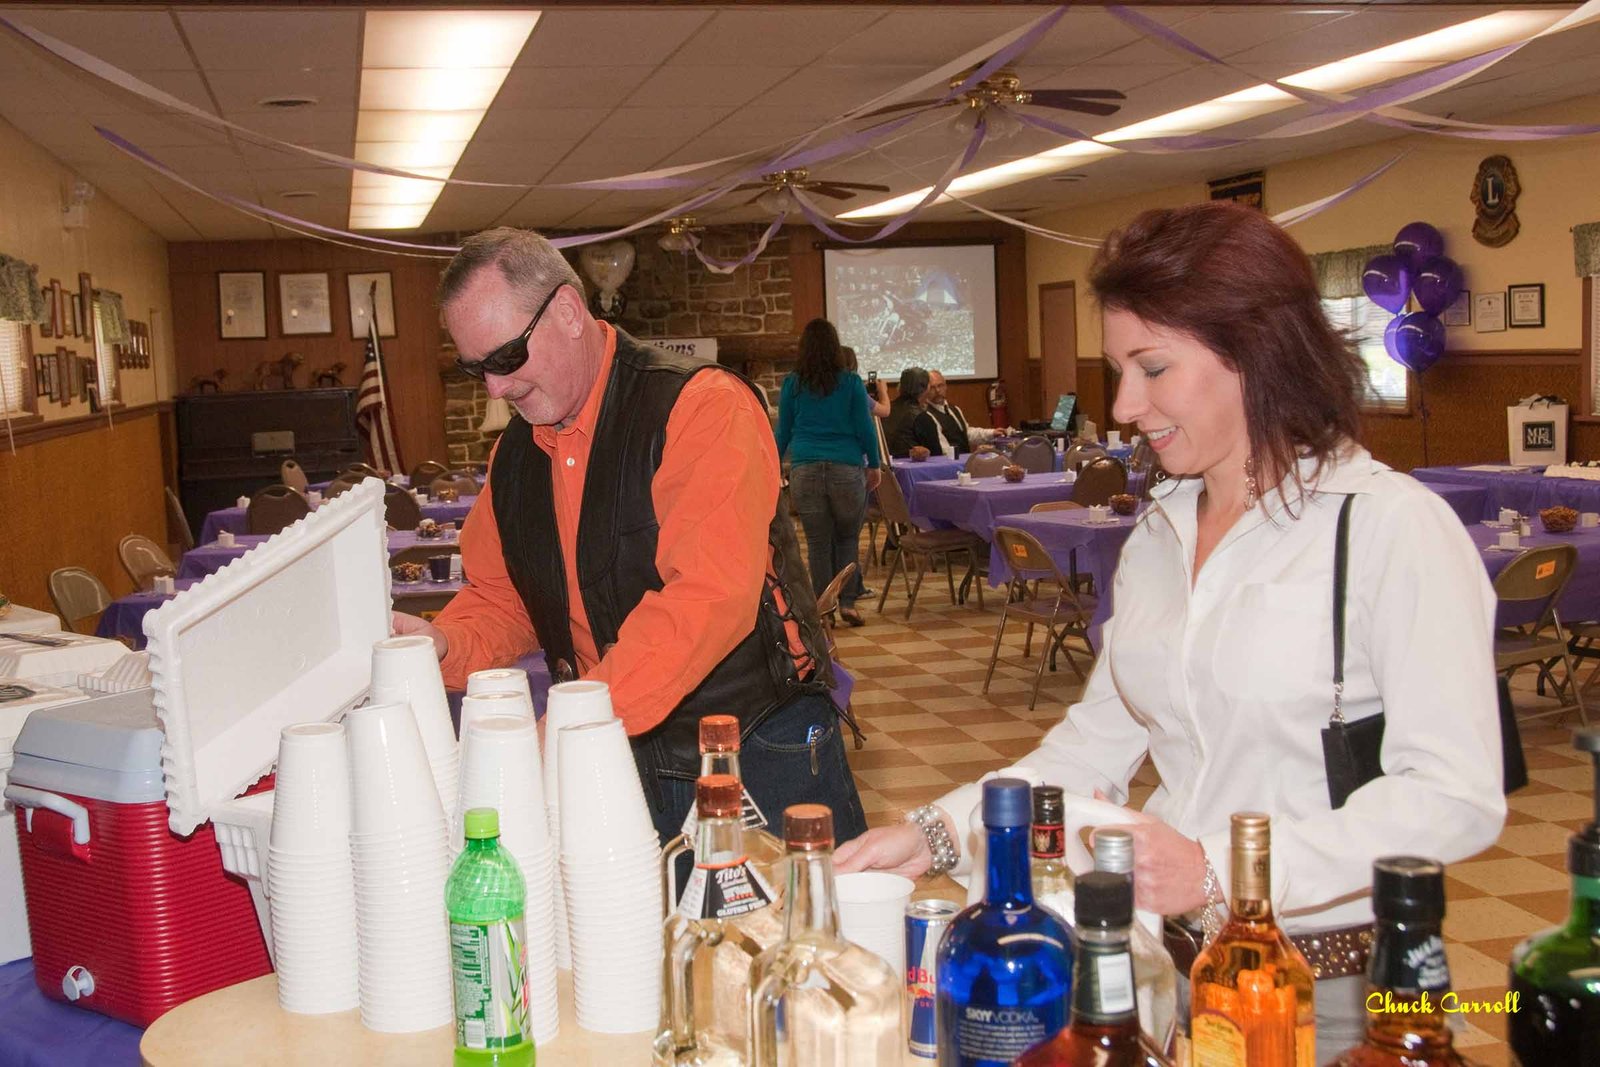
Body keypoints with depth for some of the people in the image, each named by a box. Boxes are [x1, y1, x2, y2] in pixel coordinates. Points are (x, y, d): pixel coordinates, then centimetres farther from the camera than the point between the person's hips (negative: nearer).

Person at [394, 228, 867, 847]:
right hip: (621, 767, 6)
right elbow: (500, 598, 15)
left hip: (760, 755, -5)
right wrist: (442, 645, -9)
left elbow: (711, 597, -29)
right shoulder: (513, 454, 8)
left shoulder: (702, 407, -17)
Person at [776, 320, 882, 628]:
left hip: (804, 471, 1)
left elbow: (783, 432, 9)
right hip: (846, 469, -1)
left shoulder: (792, 384, 4)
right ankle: (847, 602, 6)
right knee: (848, 537, 14)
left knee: (818, 542, 7)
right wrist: (874, 465, 13)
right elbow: (864, 428, 1)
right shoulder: (851, 382, 0)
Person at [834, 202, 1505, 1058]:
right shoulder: (1159, 532, 8)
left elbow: (1456, 795, -20)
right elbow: (1101, 736, 9)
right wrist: (941, 830, -3)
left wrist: (1217, 870, -27)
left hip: (1332, 989, -6)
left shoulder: (1390, 525, -14)